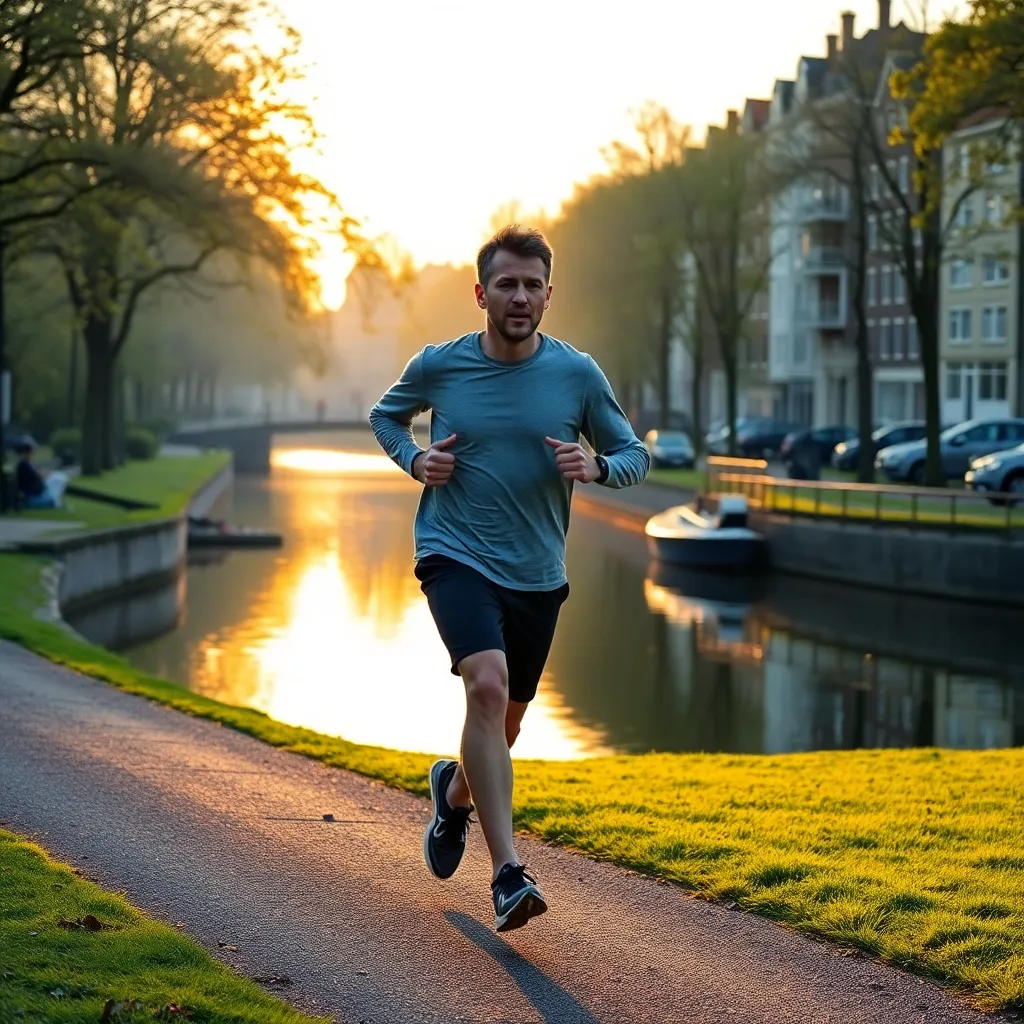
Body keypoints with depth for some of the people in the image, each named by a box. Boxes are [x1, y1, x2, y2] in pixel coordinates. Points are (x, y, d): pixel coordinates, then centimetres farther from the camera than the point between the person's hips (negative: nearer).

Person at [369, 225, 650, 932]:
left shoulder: (578, 374, -3)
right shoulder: (439, 366, -4)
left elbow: (636, 456, 6)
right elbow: (385, 415, 16)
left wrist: (595, 465, -17)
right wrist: (414, 460, -5)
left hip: (537, 574, 3)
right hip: (456, 556, -3)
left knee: (506, 723, 16)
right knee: (488, 685, -27)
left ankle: (455, 791, 53)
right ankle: (508, 874, -28)